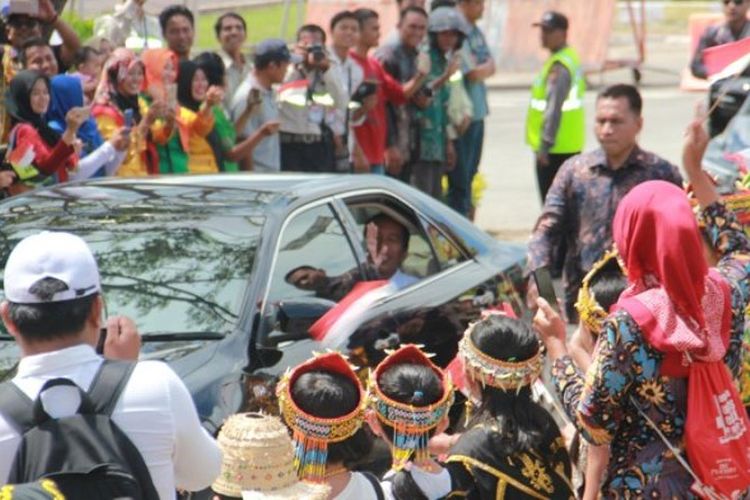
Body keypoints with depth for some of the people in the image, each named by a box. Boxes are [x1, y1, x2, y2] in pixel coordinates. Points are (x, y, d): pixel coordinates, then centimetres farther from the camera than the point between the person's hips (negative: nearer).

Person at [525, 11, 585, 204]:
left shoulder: (558, 66, -18)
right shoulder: (570, 58, 14)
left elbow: (554, 108, -23)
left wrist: (545, 145, -22)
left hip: (556, 149, -10)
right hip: (570, 146, 10)